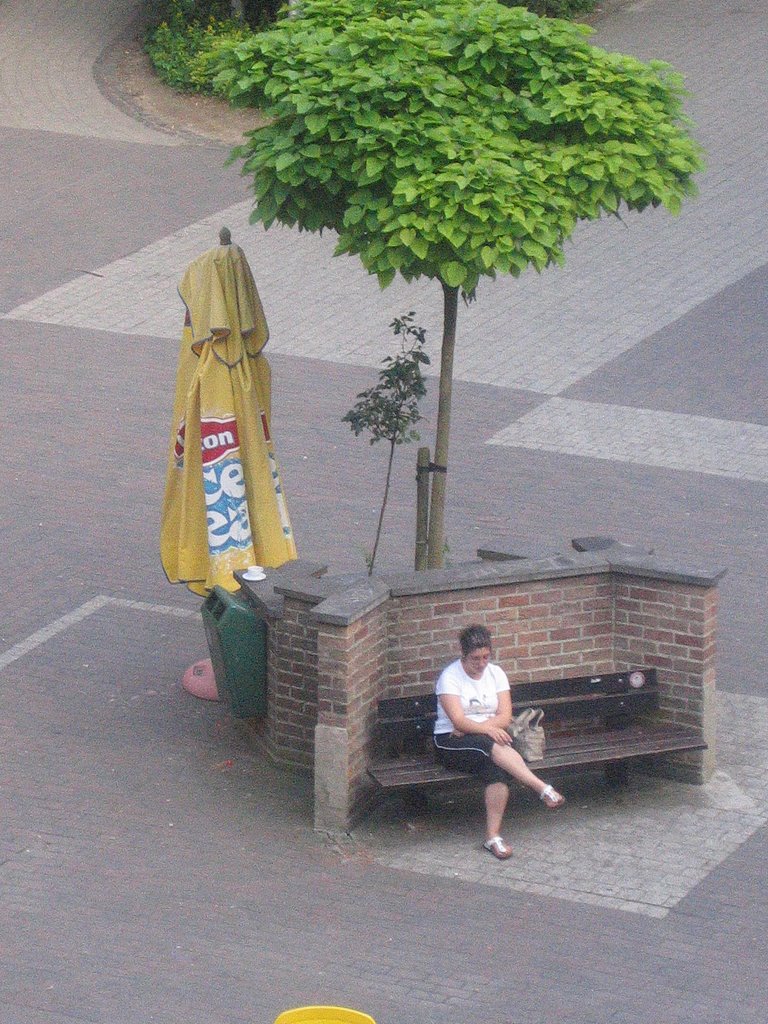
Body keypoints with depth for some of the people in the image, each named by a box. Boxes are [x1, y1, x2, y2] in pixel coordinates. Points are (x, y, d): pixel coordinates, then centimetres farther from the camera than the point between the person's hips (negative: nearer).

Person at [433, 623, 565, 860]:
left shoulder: (495, 673, 8)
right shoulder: (450, 677, -6)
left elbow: (504, 716, -1)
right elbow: (458, 721, -17)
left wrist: (472, 728, -14)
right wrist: (487, 729, -32)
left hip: (489, 736, 3)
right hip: (451, 742, -3)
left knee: (497, 768, -33)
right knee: (492, 746, -36)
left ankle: (493, 837, -35)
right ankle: (544, 790, -43)